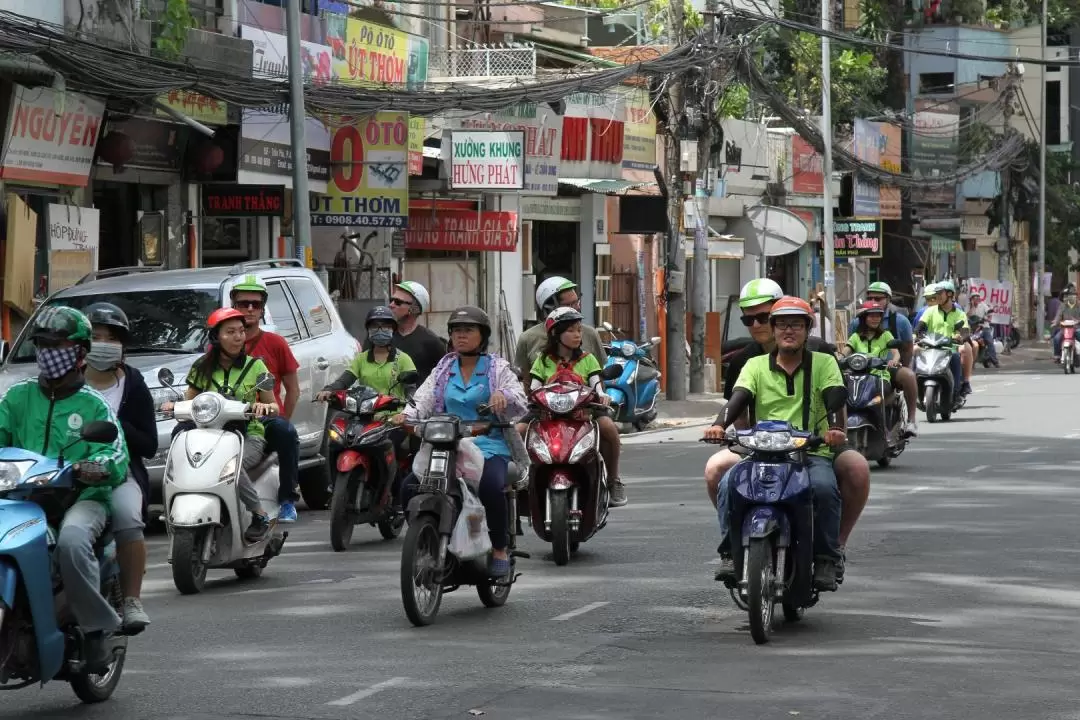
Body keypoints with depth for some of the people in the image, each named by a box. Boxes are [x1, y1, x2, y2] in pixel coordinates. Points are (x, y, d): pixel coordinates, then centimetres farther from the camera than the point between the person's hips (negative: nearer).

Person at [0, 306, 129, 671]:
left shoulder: (93, 405, 7)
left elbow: (117, 456, -4)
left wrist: (97, 467, -29)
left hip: (81, 497, -3)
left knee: (72, 539, -37)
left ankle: (96, 627, -25)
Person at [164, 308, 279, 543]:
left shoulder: (255, 366, 9)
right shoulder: (202, 369, 14)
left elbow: (274, 407, 10)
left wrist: (265, 407, -14)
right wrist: (174, 407, -8)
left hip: (249, 435, -2)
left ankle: (260, 516, -22)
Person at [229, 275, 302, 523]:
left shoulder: (275, 344, 8)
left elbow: (293, 389, 10)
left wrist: (279, 424, 0)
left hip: (267, 418, -1)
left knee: (286, 433, -37)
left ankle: (287, 499, -27)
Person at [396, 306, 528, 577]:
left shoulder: (498, 368, 10)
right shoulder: (443, 369, 19)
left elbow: (520, 401, -1)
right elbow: (424, 398, 5)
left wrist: (504, 395, -25)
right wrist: (406, 415, -17)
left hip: (489, 446, -4)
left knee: (491, 487, -34)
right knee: (410, 486, -19)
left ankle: (500, 549, -14)